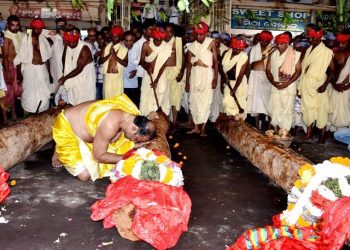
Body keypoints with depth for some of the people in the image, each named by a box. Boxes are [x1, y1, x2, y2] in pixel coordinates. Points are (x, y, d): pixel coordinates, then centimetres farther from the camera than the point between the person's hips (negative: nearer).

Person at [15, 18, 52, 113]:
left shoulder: (43, 39, 5)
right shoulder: (26, 39, -5)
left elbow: (46, 57, 10)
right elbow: (21, 57, -4)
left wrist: (49, 73, 11)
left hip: (42, 69, 3)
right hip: (30, 69, -3)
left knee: (43, 94, 5)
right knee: (29, 94, 4)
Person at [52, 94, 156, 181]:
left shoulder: (132, 115, -15)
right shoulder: (110, 125, -39)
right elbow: (99, 155, -26)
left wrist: (138, 144, -15)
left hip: (82, 126, 8)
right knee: (85, 175, -14)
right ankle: (60, 151, 11)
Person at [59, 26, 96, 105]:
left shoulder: (84, 49, -21)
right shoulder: (67, 46, 0)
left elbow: (79, 69, -22)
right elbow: (65, 60, 17)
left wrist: (65, 78, -19)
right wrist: (64, 74, 5)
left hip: (85, 80, -6)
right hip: (73, 80, 6)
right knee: (73, 102, 11)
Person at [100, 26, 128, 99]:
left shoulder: (124, 49, -1)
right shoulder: (106, 47, 6)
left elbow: (125, 64, -9)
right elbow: (101, 60, 1)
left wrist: (115, 56, -17)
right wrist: (109, 54, -14)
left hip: (118, 76, -2)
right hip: (107, 76, 2)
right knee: (107, 97, 4)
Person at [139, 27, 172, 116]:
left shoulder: (166, 47, -12)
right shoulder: (146, 45, -10)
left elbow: (163, 65, -12)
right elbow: (142, 61, -4)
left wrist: (157, 80, -17)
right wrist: (147, 67, -27)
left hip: (161, 76, 0)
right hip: (148, 75, 1)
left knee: (160, 99, 4)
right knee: (146, 99, 2)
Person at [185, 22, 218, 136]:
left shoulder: (211, 42, -2)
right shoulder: (192, 46, 6)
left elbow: (215, 61, -4)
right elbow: (189, 65, 9)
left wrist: (215, 78, -11)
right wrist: (187, 82, 8)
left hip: (207, 73, -3)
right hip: (195, 74, 4)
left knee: (206, 101, -4)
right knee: (194, 101, 5)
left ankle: (202, 127, 2)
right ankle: (197, 126, 15)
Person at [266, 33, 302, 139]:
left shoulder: (295, 55, -4)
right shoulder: (273, 55, 6)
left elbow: (298, 70, -6)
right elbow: (268, 70, 6)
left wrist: (287, 83, -16)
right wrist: (273, 82, -10)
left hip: (289, 87, -3)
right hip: (275, 86, 3)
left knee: (287, 109, -3)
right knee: (274, 108, 4)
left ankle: (285, 131, 5)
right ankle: (276, 129, 19)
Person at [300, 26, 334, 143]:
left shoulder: (327, 52, -8)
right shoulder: (308, 50, 10)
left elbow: (332, 70, -7)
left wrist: (325, 85, -17)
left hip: (318, 85, -5)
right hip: (306, 85, 5)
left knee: (321, 109, 1)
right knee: (307, 108, 10)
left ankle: (322, 135, 11)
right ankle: (309, 132, 22)